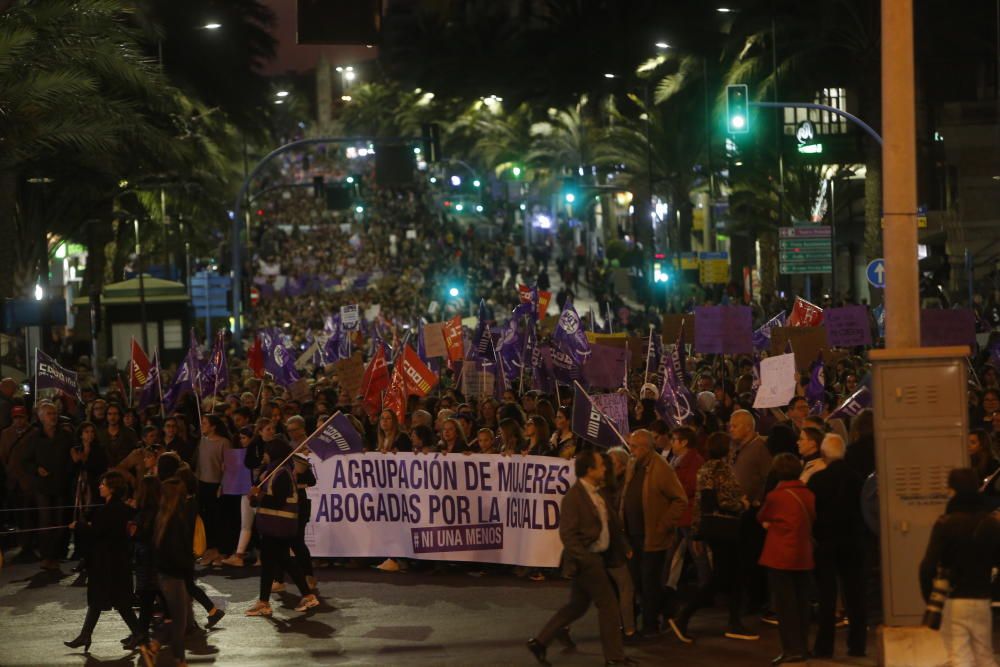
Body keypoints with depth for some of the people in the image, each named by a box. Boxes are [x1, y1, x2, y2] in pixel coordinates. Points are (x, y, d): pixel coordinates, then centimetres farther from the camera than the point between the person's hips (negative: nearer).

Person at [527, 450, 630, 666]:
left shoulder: (596, 493, 10)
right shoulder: (574, 496, -18)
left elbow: (610, 523, 19)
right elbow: (567, 533, -21)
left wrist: (623, 545, 11)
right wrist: (584, 558, -27)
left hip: (595, 557, 9)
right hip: (586, 559, -9)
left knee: (577, 605, 16)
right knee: (608, 604, -3)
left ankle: (540, 641, 20)